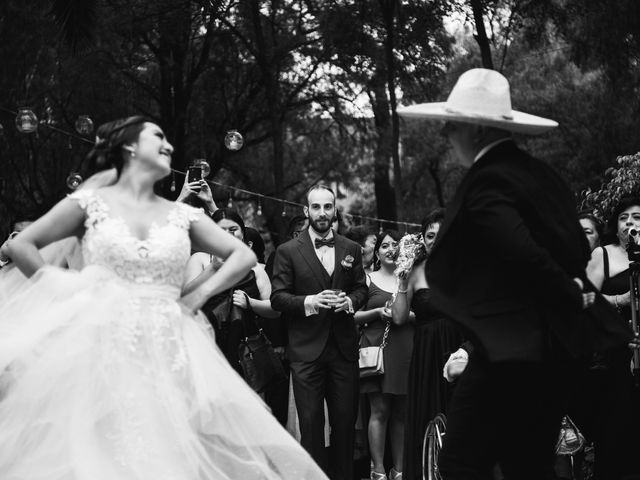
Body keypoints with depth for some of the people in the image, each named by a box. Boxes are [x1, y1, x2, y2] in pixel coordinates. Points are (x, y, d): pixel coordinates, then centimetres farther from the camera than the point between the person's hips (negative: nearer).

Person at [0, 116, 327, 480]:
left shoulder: (182, 215, 11)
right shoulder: (91, 203, 4)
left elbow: (244, 256, 13)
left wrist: (199, 296, 4)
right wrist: (62, 290, 3)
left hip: (167, 354, 2)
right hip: (102, 349, -2)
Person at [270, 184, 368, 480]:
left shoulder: (351, 249, 10)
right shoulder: (288, 251, -1)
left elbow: (362, 288, 13)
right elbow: (277, 297, -4)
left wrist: (349, 301, -9)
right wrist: (310, 301, -19)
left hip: (343, 347, 3)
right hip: (306, 351, -3)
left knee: (345, 420, 6)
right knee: (311, 423, 1)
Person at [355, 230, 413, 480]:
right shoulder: (368, 279, 6)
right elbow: (353, 315, 4)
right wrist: (377, 312, -11)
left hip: (404, 350, 2)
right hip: (376, 346, -2)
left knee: (400, 412, 4)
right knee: (379, 411, -4)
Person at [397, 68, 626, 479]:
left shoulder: (487, 184, -16)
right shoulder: (539, 172, 11)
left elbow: (527, 259, -23)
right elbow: (578, 249, 16)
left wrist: (574, 299, -9)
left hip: (507, 354, -9)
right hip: (551, 352, 9)